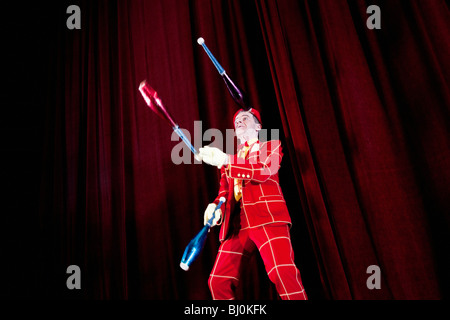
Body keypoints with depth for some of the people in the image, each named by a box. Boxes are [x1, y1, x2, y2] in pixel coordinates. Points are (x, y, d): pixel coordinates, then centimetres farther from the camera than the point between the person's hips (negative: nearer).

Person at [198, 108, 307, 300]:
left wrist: (226, 161, -14)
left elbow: (265, 170, -6)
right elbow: (224, 191, 23)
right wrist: (216, 206, -1)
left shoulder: (271, 146, 15)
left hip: (268, 218, -5)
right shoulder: (230, 160, 29)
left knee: (283, 271, -25)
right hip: (237, 224, 5)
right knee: (218, 281, -4)